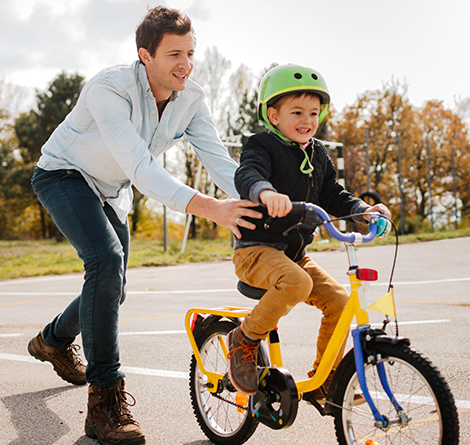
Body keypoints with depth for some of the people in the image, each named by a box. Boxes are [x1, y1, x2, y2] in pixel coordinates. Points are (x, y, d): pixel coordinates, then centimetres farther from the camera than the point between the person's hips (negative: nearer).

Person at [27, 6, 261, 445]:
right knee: (107, 259, -31)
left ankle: (53, 339, 46)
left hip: (111, 190, 7)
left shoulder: (190, 99, -14)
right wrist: (208, 208, -54)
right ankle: (105, 400, -23)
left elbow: (220, 161, -18)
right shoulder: (109, 88, -33)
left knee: (111, 287, 12)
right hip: (64, 175, -7)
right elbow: (140, 167, -43)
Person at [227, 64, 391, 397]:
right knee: (297, 283, -35)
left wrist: (363, 210, -3)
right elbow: (246, 175, -30)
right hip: (255, 249, -7)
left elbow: (333, 196, 17)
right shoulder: (263, 146, -9)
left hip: (295, 253, 7)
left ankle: (325, 379, 8)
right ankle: (246, 339, -11)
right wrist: (266, 192, -53)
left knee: (338, 299, -8)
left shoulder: (318, 154, 13)